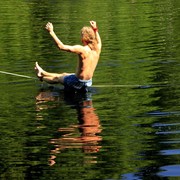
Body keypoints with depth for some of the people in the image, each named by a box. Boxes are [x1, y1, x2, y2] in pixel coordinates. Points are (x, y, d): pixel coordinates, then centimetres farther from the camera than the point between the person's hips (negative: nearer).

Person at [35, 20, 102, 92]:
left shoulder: (82, 49, -27)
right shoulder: (97, 49, -6)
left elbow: (61, 46, -28)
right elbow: (98, 42, 22)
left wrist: (51, 32, -21)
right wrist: (95, 29, 27)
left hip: (78, 83, -7)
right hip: (88, 82, 7)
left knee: (57, 78, 24)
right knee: (64, 75, 31)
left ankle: (42, 77, 51)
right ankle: (43, 73, 53)